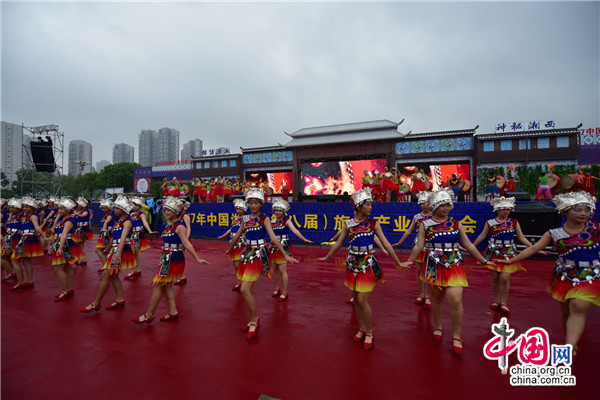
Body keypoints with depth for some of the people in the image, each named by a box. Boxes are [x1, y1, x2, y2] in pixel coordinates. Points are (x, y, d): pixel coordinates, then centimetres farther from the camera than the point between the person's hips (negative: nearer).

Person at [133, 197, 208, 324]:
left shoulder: (180, 226, -17)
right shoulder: (169, 225, 10)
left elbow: (187, 244, -20)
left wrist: (198, 259, -25)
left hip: (173, 259, -9)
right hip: (167, 258, 9)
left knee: (157, 285, -1)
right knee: (166, 285, 15)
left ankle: (149, 315, 14)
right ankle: (173, 311, 25)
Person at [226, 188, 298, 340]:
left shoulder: (264, 219, -5)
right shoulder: (246, 219, 10)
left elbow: (273, 238, -12)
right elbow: (237, 236, 23)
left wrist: (286, 255, -18)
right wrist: (229, 250, 33)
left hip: (258, 255, -6)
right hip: (247, 253, 6)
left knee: (245, 289, -12)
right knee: (249, 290, 11)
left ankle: (254, 320, 7)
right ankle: (255, 319, 29)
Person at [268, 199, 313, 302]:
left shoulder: (287, 221, -5)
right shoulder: (272, 221, 7)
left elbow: (294, 230, -19)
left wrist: (304, 239, -31)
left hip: (284, 247, -4)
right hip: (274, 247, 5)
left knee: (282, 269, -7)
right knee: (275, 269, 11)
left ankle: (284, 293, 5)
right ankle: (277, 288, 30)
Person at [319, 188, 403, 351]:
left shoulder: (373, 223, -3)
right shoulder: (349, 224, 0)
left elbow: (386, 244, -1)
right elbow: (338, 243, 10)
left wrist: (398, 262, -3)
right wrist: (326, 257, 16)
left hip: (368, 263, -2)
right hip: (353, 263, 3)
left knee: (362, 299, -7)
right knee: (356, 298, 11)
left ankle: (370, 333, 14)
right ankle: (362, 329, 31)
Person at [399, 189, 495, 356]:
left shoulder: (456, 224, 5)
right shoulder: (426, 224, 1)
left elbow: (468, 245, 10)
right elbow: (419, 245, 3)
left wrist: (483, 261, 10)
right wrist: (409, 261, 1)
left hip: (454, 266, 1)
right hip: (435, 266, 0)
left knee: (456, 300, -9)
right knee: (436, 298, 12)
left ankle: (456, 337, 9)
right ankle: (437, 327, 35)